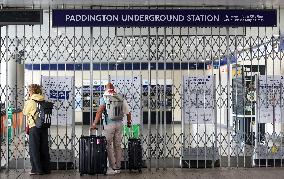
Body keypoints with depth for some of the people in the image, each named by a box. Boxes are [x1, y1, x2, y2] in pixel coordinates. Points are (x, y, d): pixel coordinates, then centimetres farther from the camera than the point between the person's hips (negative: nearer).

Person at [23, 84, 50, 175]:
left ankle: (37, 169, 4)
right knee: (44, 148, 11)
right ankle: (46, 169, 16)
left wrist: (27, 101, 8)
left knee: (34, 149, 3)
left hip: (34, 127, -5)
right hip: (44, 127, 5)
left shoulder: (31, 101, -9)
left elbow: (25, 112, 1)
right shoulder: (44, 101, 5)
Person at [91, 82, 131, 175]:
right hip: (119, 124, 5)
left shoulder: (104, 98, -6)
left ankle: (113, 167, 2)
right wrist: (129, 122, 21)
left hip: (109, 124, -4)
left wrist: (94, 123, -17)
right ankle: (118, 167, 19)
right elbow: (128, 111, 7)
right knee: (117, 145, 12)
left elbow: (100, 111, -17)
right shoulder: (120, 98, 5)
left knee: (108, 146, 3)